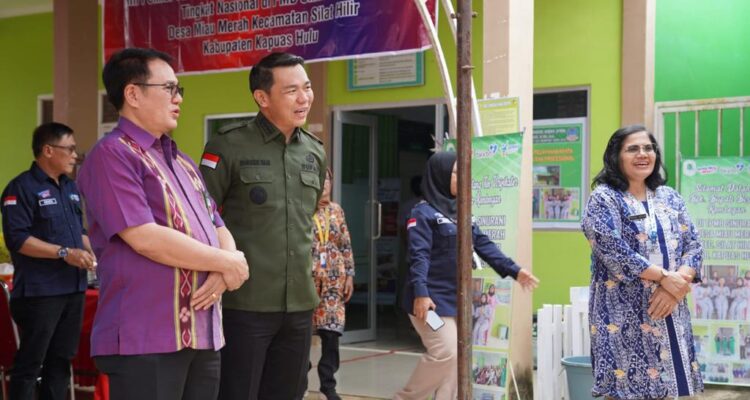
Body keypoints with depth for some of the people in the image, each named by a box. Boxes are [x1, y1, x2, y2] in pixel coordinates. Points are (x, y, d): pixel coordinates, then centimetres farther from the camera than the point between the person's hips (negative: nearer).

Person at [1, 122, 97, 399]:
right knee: (30, 362, -2)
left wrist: (91, 253, 5)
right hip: (39, 291, -8)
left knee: (61, 360, 13)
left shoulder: (70, 187, 16)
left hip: (73, 288, 8)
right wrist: (64, 253, -20)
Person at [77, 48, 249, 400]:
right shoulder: (112, 155, -7)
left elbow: (219, 231, 17)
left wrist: (222, 274, -6)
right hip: (145, 341, -8)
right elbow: (145, 238, -18)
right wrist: (226, 262, -9)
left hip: (203, 336, 8)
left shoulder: (182, 162, 20)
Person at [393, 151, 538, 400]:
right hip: (431, 299, -8)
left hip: (455, 298, 8)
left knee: (455, 356, 8)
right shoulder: (424, 213, -9)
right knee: (445, 354, -12)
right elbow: (419, 256, -18)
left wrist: (513, 270, 7)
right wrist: (420, 293, -29)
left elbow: (483, 244, 14)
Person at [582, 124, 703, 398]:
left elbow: (693, 246, 7)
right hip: (625, 314, -5)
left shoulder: (669, 197, 13)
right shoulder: (603, 198, -4)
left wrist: (677, 285, -11)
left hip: (670, 311, 5)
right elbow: (613, 251, -15)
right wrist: (665, 278, -16)